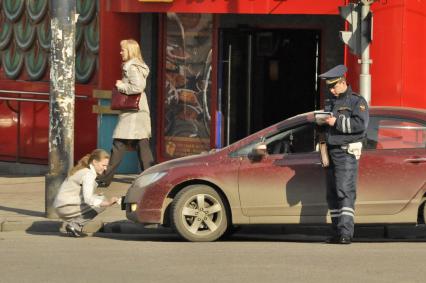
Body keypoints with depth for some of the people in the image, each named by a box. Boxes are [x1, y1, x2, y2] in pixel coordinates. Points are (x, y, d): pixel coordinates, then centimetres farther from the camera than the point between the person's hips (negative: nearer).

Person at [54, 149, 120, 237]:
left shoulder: (83, 170, 14)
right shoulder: (89, 174, -16)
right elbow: (88, 199, -27)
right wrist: (107, 203, -34)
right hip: (66, 207, -10)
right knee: (100, 205, -15)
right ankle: (75, 225, -12)